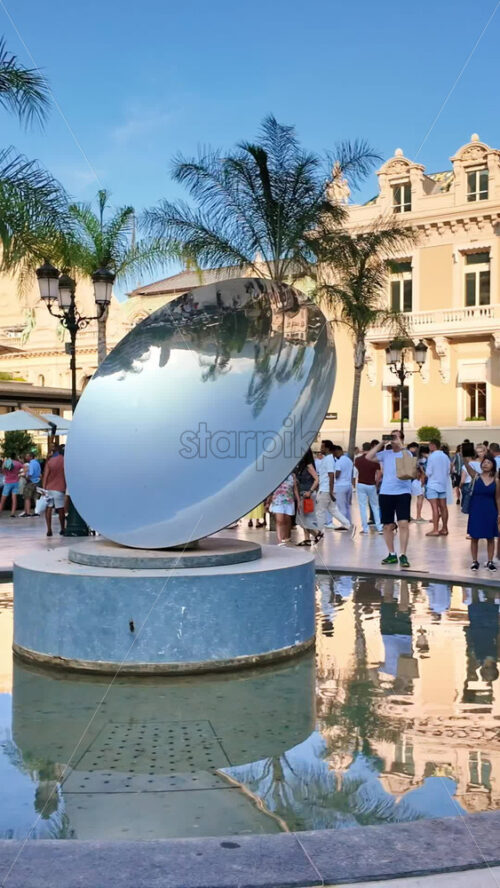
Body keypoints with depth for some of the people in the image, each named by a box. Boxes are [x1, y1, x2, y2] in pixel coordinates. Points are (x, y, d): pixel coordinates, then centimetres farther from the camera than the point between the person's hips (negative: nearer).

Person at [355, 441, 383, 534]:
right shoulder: (374, 460, -6)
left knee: (362, 507, 3)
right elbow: (378, 474, -8)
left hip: (361, 484, 0)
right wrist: (376, 483, 5)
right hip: (371, 485, 0)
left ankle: (365, 528, 1)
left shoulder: (358, 460, -3)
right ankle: (379, 527, 10)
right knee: (375, 506, 12)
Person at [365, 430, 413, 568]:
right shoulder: (385, 454, 9)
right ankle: (392, 554, 20)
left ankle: (403, 555, -7)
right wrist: (381, 443, -2)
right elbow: (369, 457, -1)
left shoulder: (406, 453, 3)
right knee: (387, 525, 8)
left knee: (403, 523, -13)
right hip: (385, 493, 4)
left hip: (403, 492, -3)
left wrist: (400, 445, -15)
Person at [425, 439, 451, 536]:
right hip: (443, 484, 6)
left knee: (435, 507, -7)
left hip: (433, 485, -6)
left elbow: (428, 472, -12)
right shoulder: (445, 457, 7)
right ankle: (444, 529, 14)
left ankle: (435, 530, -8)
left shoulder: (432, 456, -12)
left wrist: (426, 474, 8)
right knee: (443, 507, 9)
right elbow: (448, 471, 11)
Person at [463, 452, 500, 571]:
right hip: (476, 510, -1)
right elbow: (467, 464, -17)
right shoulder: (476, 476, -2)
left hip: (490, 511, 1)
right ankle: (475, 561, 16)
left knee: (490, 538, 7)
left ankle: (490, 561, 19)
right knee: (474, 537, 5)